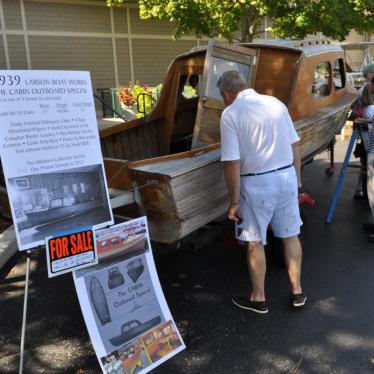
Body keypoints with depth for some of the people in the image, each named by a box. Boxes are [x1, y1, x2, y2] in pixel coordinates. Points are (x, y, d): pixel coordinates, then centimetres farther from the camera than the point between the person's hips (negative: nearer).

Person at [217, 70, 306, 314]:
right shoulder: (276, 103, 5)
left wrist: (234, 201, -8)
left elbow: (232, 162, -16)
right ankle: (297, 291, 30)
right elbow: (295, 146, 8)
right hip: (287, 176, 5)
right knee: (290, 235, 17)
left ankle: (258, 298, 26)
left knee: (255, 242, 11)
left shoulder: (230, 114, -11)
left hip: (257, 184, -5)